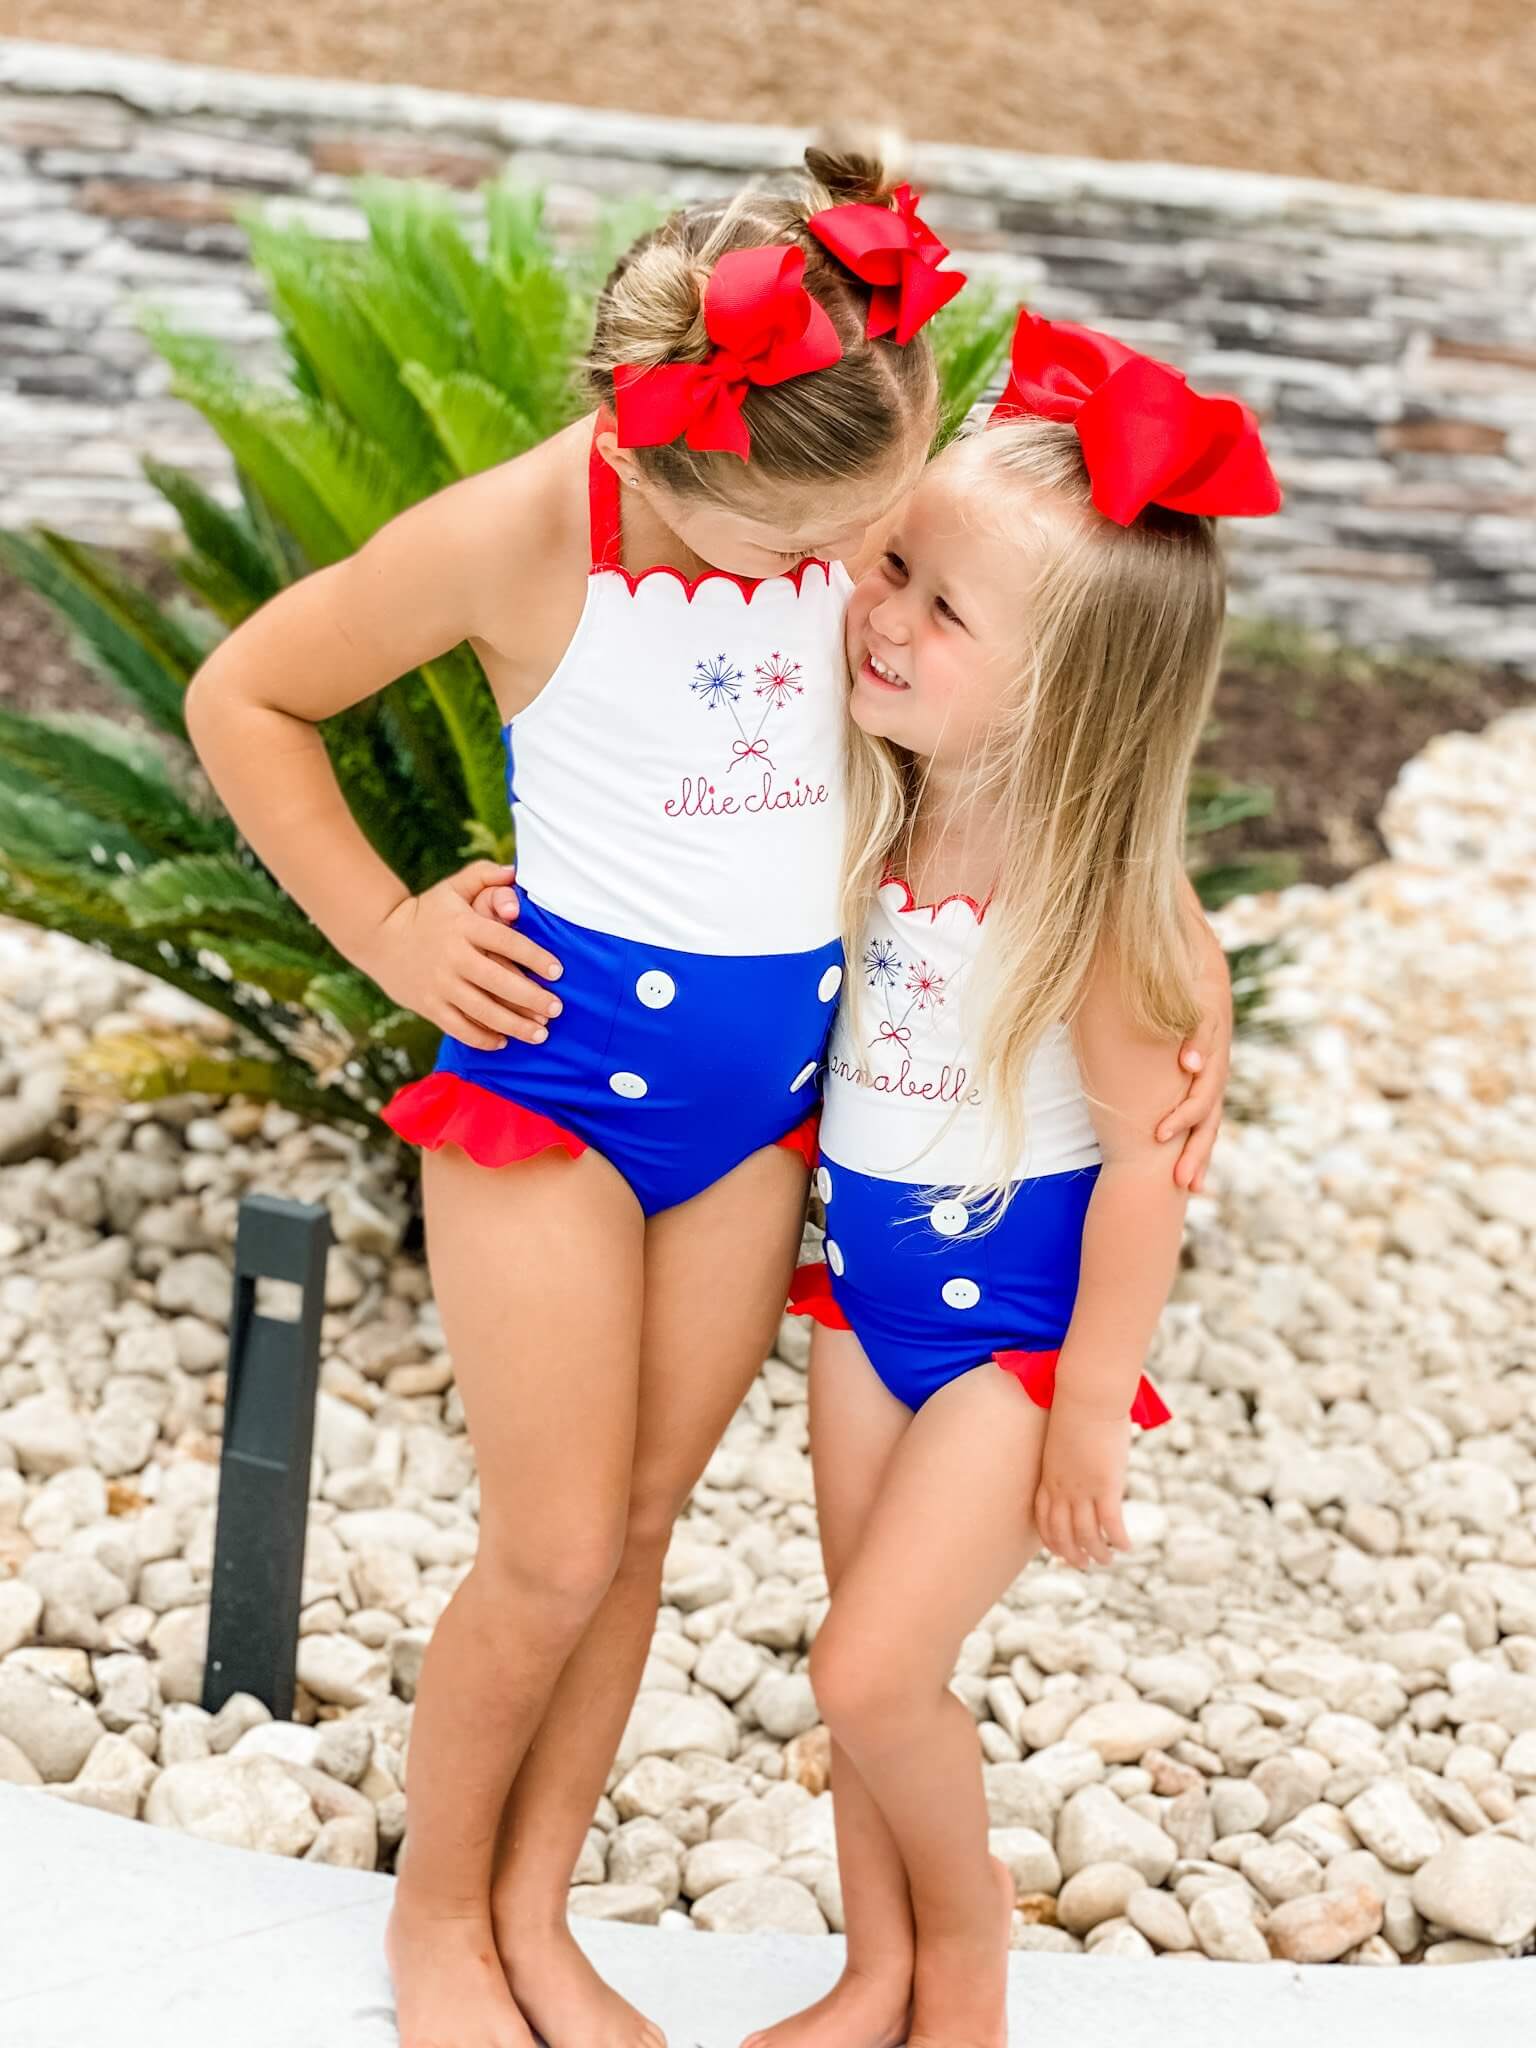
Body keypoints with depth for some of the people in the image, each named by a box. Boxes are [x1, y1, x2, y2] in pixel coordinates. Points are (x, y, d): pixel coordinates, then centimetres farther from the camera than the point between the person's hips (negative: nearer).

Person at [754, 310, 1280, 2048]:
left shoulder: (1099, 892, -25)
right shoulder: (863, 812, -8)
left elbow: (1148, 1156, -18)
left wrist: (1088, 1409, -13)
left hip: (1021, 1311, -6)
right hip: (866, 1279, 6)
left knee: (871, 1671, -6)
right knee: (871, 1668, 15)